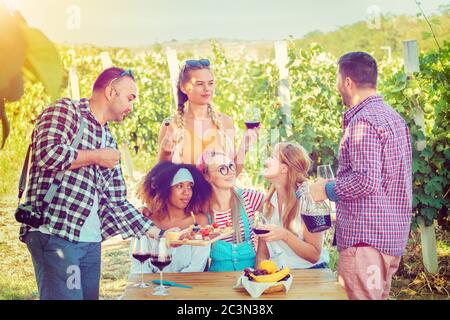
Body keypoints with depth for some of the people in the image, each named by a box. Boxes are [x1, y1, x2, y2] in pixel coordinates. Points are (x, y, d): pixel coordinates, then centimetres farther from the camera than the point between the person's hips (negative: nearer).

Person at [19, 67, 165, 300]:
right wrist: (97, 156, -6)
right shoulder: (66, 110, 0)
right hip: (54, 234, -8)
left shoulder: (109, 142, 21)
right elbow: (48, 153, -20)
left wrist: (157, 233, 12)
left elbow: (116, 203, 19)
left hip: (91, 241, 8)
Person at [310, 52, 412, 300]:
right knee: (378, 295, 18)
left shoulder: (362, 121, -16)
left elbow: (366, 180, -24)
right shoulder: (394, 117, 15)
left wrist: (327, 190, -9)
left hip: (366, 237, -10)